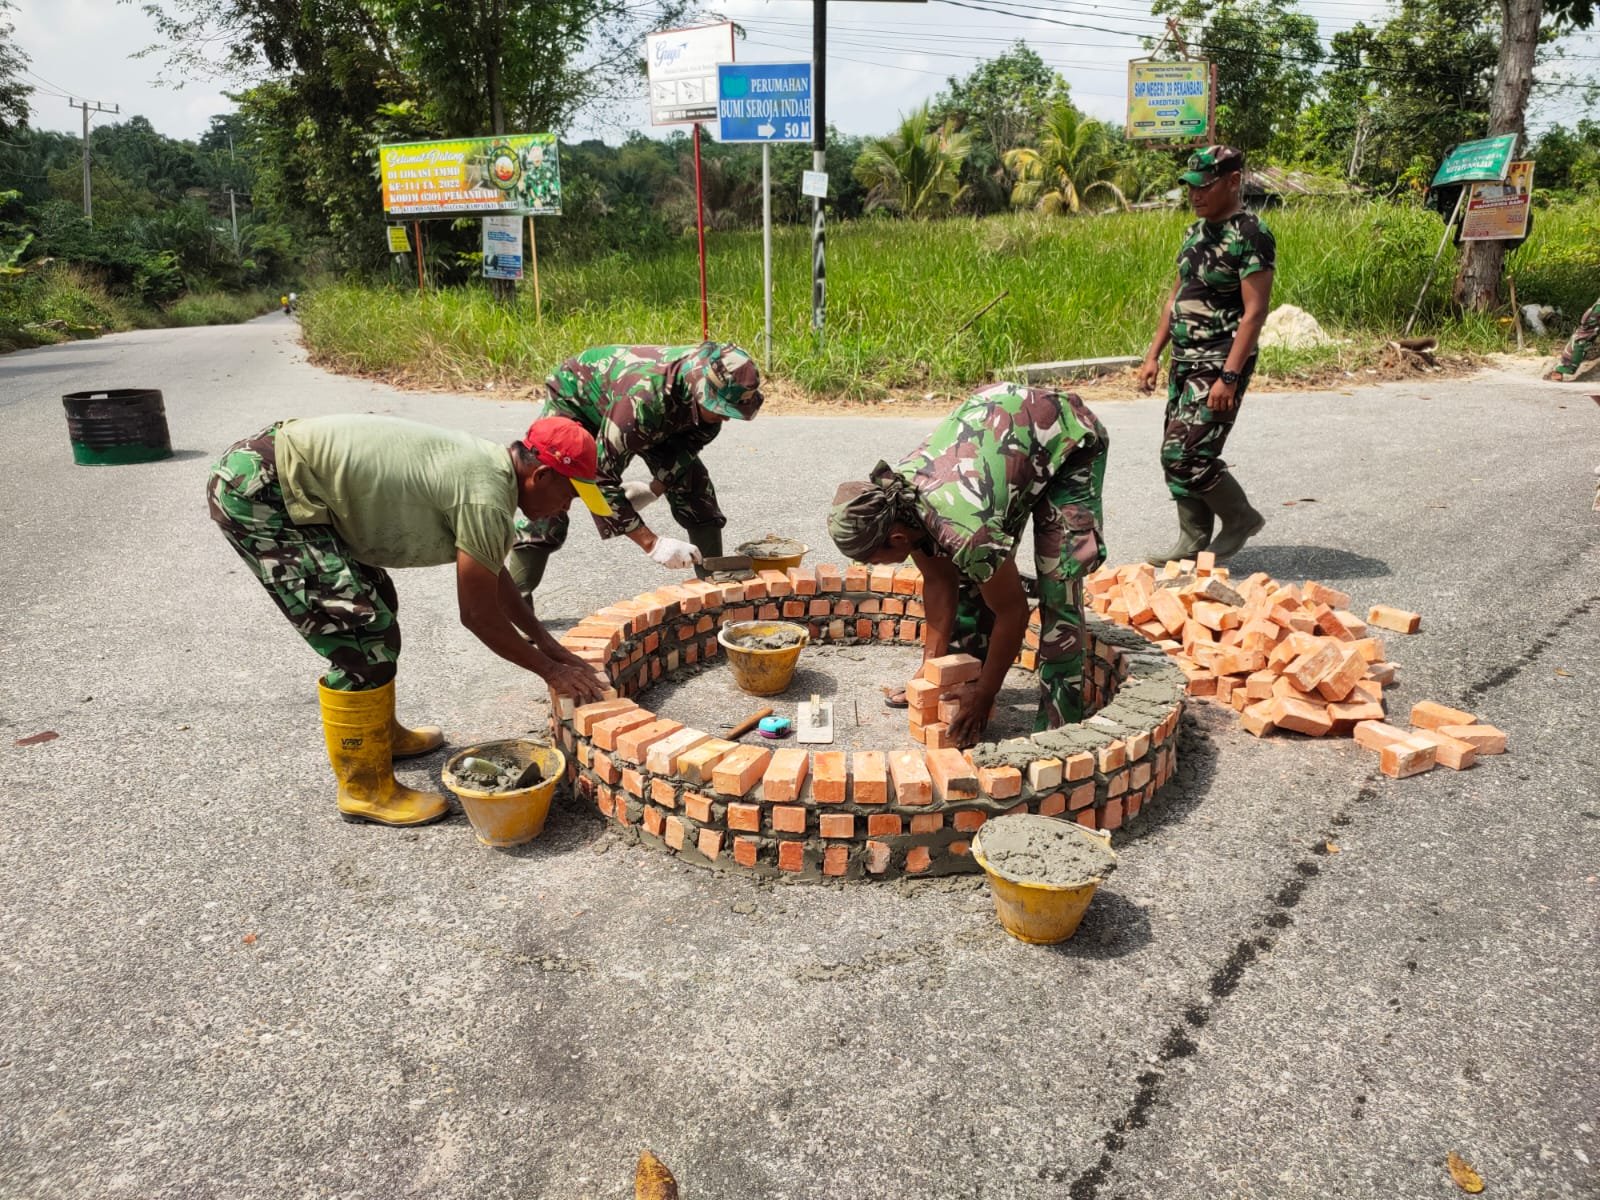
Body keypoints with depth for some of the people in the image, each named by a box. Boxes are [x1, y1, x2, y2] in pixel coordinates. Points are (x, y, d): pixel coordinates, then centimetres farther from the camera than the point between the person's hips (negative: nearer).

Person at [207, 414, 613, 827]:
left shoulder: (484, 464, 8)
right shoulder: (485, 495, -21)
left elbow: (494, 577, 20)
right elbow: (479, 616, -12)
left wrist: (545, 640, 20)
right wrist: (550, 669, 0)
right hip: (257, 490, -10)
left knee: (374, 604, 20)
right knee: (364, 636, -11)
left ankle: (381, 733, 37)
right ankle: (365, 789, 4)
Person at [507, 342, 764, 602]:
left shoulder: (713, 388, -28)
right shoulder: (642, 400, -47)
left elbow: (692, 442, -8)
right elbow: (600, 478, -43)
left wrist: (654, 490, -19)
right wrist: (652, 544, -43)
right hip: (575, 399, -5)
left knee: (695, 483, -6)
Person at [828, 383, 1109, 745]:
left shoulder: (962, 528, -40)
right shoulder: (891, 495, -17)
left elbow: (1013, 613, -24)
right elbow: (938, 583, -3)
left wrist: (984, 696, -13)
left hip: (1071, 437, -7)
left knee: (1057, 585, -14)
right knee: (971, 572, 4)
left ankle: (1057, 722, -5)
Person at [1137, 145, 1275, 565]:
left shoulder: (1251, 235, -12)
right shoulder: (1196, 231, 13)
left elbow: (1254, 312, -17)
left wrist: (1229, 377, -23)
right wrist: (1154, 354, 13)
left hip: (1220, 363, -8)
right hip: (1184, 360, 8)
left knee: (1183, 455, -12)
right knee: (1177, 456, 9)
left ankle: (1241, 517, 11)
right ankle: (1193, 541, 20)